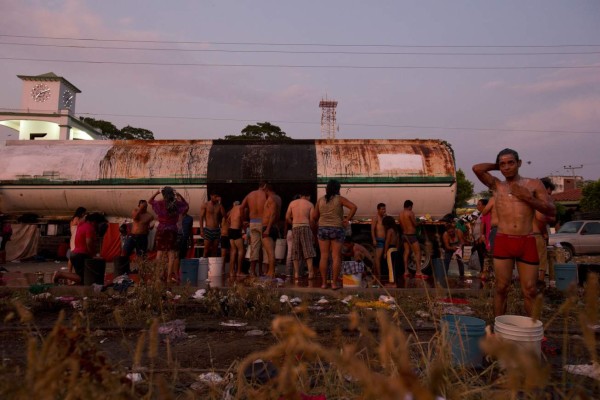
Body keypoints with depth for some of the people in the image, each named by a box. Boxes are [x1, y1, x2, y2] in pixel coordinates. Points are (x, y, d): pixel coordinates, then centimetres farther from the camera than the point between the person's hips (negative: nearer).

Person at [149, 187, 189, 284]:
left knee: (160, 253, 9)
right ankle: (169, 277, 3)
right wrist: (179, 196, 7)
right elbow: (186, 205, 16)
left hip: (161, 230, 0)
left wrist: (157, 192, 11)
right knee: (171, 254, 3)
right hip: (172, 230, 0)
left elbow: (150, 201, 14)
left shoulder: (160, 203, -5)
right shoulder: (177, 204, -4)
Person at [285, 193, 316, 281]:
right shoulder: (310, 204, 5)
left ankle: (296, 273, 2)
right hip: (305, 227, -2)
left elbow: (287, 218, 6)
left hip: (295, 227, 2)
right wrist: (313, 232, 10)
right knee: (308, 250, -2)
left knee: (295, 252, 6)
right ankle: (311, 272, -9)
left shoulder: (292, 203, 11)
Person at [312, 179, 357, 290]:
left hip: (323, 229, 3)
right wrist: (347, 219, -6)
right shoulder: (340, 199, -3)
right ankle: (334, 283, 3)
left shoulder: (320, 200, 5)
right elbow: (353, 207, -14)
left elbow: (314, 216, 6)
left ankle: (324, 283, 8)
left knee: (324, 256, 6)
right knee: (336, 257, 2)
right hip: (337, 229, -2)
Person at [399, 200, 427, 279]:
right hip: (411, 235, -8)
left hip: (404, 235, 8)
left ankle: (406, 272, 13)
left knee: (406, 252, 11)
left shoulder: (400, 214, 7)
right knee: (417, 253, -4)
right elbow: (415, 224, -11)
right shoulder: (410, 213, -14)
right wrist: (415, 219, 8)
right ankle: (418, 273, -9)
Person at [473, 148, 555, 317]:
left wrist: (528, 198, -7)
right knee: (501, 288, 3)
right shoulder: (496, 185, 10)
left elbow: (551, 210, 4)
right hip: (503, 242, 0)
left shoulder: (534, 184, 9)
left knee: (530, 291, 3)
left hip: (527, 242, 0)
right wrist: (496, 166, 11)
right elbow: (477, 168, -4)